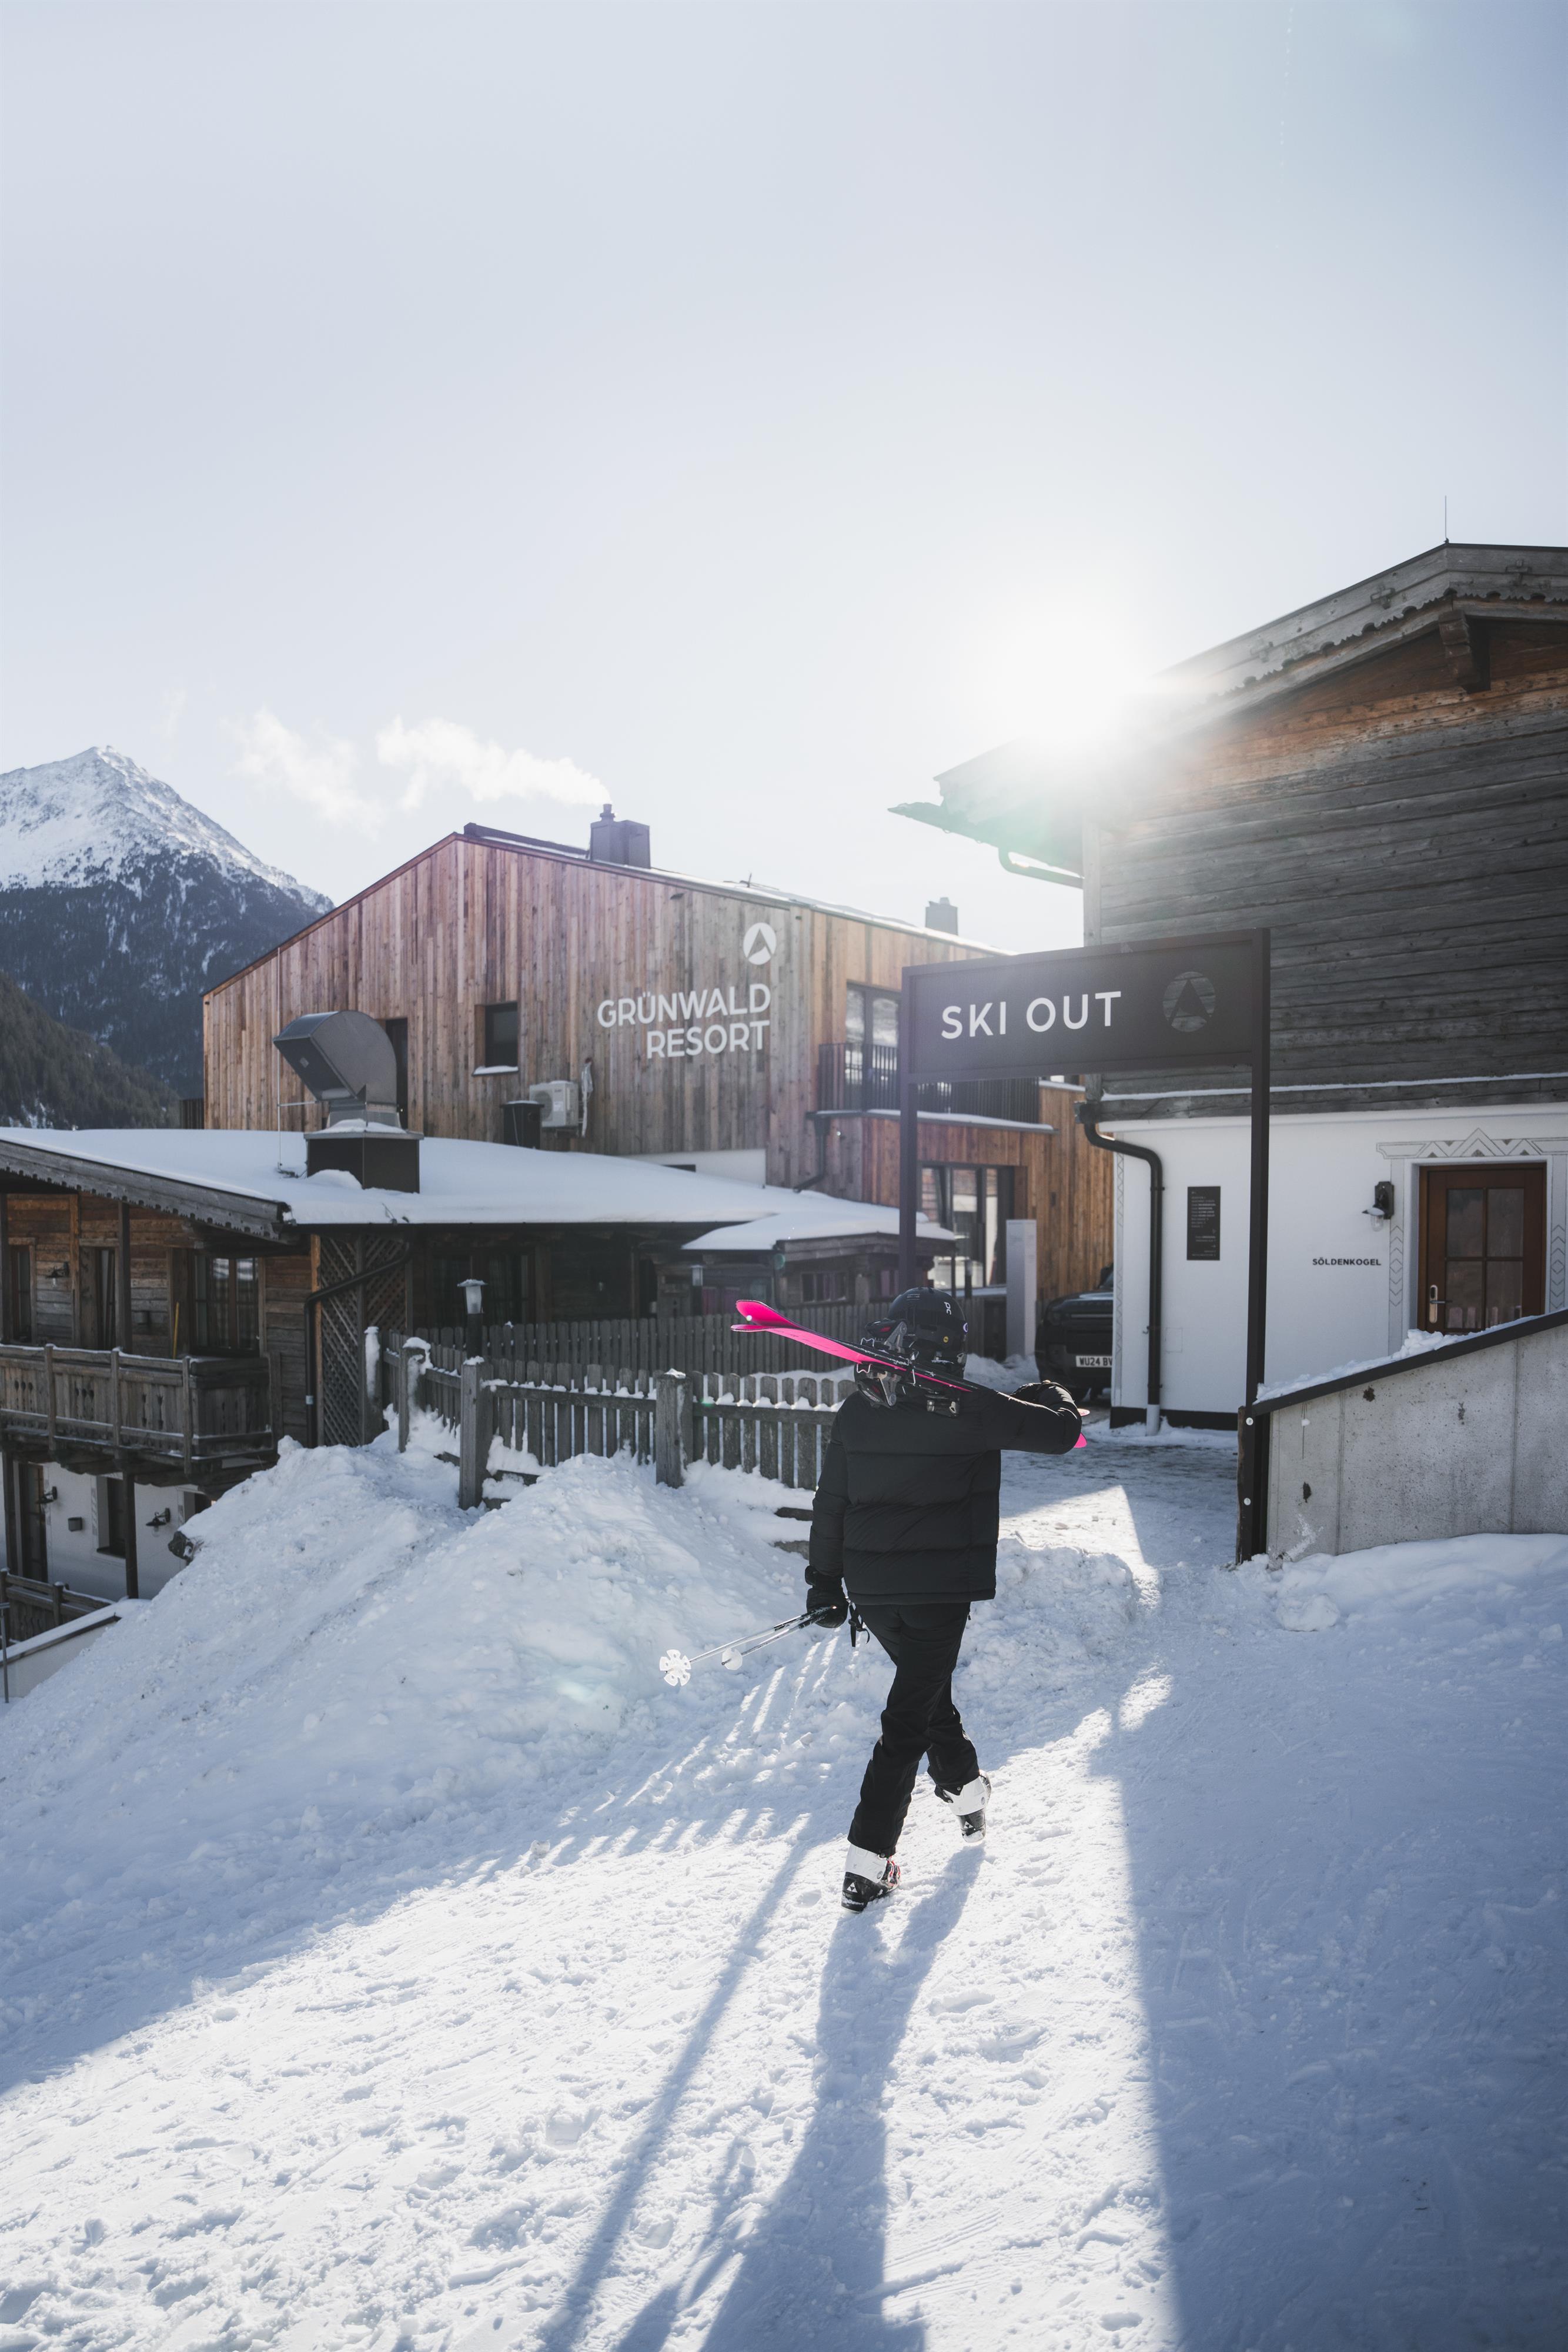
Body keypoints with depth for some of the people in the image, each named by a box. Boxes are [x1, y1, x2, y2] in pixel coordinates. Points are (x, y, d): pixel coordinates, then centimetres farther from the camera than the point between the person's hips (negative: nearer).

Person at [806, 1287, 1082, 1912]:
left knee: (927, 1693, 26)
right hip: (940, 1590, -5)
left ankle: (966, 1792, 43)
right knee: (908, 1720, 2)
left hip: (870, 1587, 5)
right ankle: (867, 1863, 3)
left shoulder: (856, 1411, -2)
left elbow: (830, 1503, 3)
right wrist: (1051, 1396, 17)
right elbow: (1062, 1431, -5)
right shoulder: (971, 1410, -15)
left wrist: (825, 1580, 13)